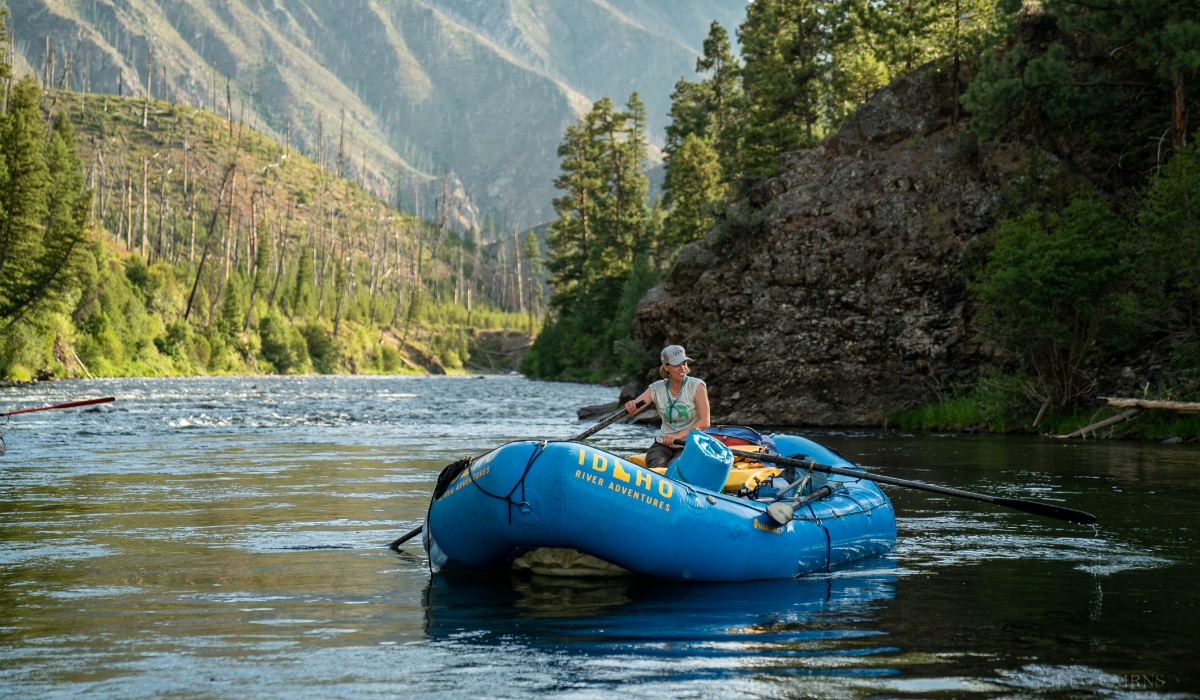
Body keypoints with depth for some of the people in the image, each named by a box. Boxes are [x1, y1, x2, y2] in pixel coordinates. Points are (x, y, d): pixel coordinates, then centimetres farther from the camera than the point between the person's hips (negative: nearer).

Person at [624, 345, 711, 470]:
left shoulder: (697, 386, -6)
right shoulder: (657, 388, 3)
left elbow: (704, 422, -13)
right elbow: (631, 410, -4)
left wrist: (677, 436, -24)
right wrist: (630, 407, -31)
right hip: (663, 445, 3)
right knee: (656, 467, -30)